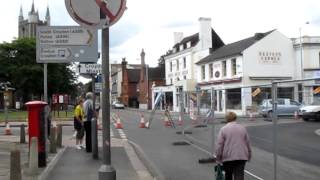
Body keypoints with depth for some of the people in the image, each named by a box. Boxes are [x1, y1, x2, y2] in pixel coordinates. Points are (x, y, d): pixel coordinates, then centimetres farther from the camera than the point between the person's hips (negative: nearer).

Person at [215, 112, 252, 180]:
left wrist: (218, 159, 0)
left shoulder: (223, 129, -2)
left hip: (228, 157, -1)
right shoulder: (242, 128, 9)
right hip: (241, 157, 2)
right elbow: (248, 144, 13)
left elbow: (219, 145, -6)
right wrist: (249, 156, 24)